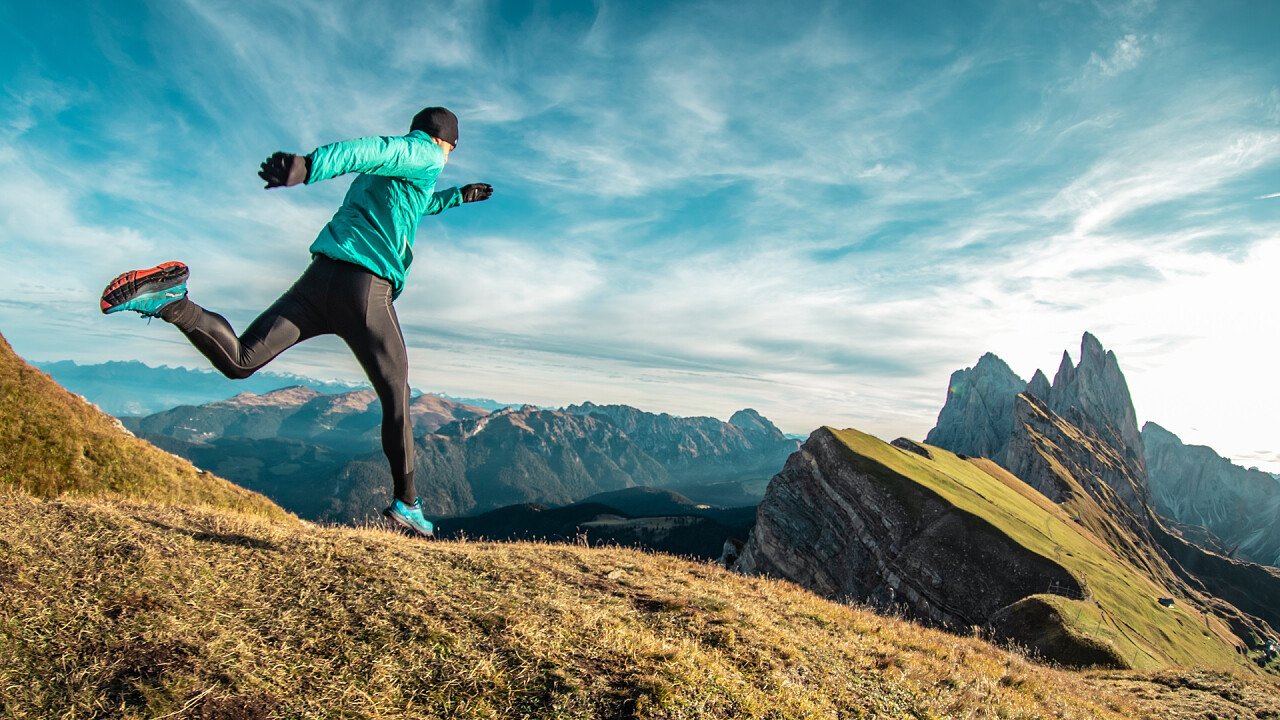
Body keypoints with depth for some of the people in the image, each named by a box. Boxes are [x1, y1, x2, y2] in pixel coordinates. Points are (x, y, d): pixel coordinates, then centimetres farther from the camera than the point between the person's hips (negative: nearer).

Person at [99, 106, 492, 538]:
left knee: (238, 360, 2)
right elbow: (370, 150, -16)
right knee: (396, 398, 4)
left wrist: (456, 197, 63)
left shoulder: (386, 168, 30)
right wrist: (309, 165, -34)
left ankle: (171, 302, -22)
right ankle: (406, 503, 10)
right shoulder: (427, 156, 5)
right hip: (367, 287, -7)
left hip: (322, 274, 7)